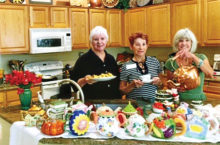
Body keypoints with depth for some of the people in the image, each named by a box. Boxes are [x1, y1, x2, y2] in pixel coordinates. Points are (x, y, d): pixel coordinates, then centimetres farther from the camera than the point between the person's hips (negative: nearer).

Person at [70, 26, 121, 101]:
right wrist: (84, 80, -26)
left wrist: (119, 100, 10)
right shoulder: (83, 59, -6)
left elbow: (117, 81, 17)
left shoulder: (111, 58, 10)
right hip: (92, 103, -4)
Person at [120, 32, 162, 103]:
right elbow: (122, 90, 3)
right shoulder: (126, 67, -2)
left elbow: (162, 83, 18)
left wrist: (158, 81, -3)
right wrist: (132, 85, -14)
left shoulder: (154, 61, 7)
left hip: (153, 102, 3)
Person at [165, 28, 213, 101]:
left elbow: (210, 74, -16)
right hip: (178, 100, 1)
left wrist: (193, 57, -20)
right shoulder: (171, 62, 2)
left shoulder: (200, 57, 1)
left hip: (197, 100, -1)